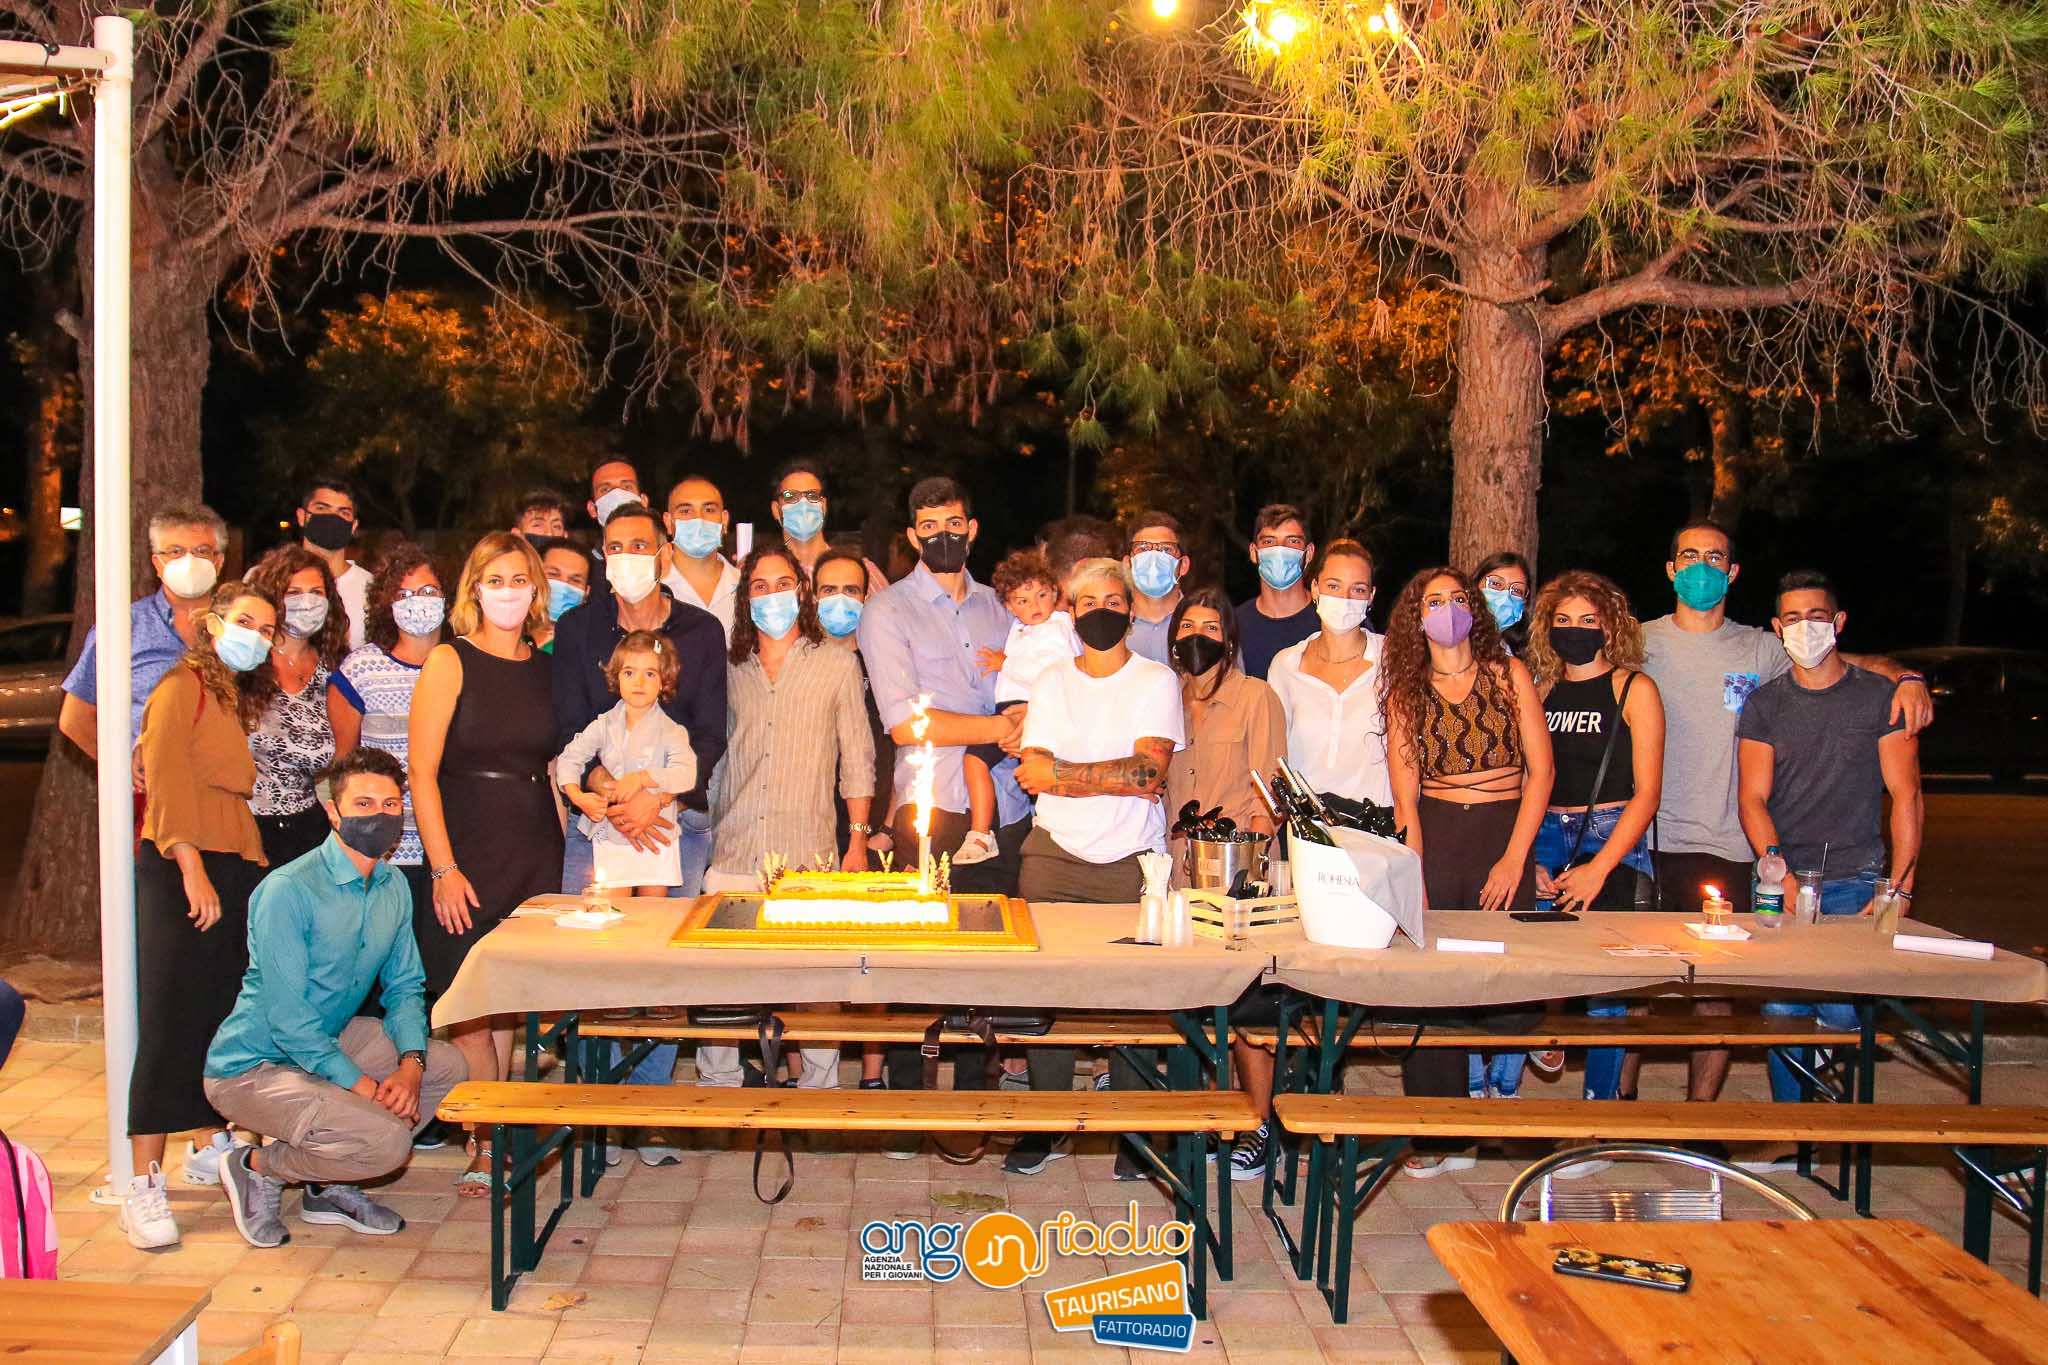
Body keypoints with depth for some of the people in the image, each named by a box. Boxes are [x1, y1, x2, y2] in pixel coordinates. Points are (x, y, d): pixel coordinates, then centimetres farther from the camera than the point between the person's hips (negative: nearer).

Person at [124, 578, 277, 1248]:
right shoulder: (183, 684, -2)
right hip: (179, 866, -7)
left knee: (228, 1013, 8)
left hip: (236, 866, 7)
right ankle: (145, 1184, -10)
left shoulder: (243, 701, 22)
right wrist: (192, 868, -20)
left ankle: (212, 1147, 21)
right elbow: (165, 774, -12)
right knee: (170, 1019, -10)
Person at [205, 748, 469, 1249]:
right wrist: (360, 1085, -24)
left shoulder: (394, 886, 3)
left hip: (328, 1042, 8)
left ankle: (327, 1183, 9)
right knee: (386, 1140, -25)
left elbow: (404, 986, 8)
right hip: (253, 1066, -8)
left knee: (448, 1068, -1)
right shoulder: (288, 890, -22)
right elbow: (287, 1014, -23)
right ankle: (256, 1167, 2)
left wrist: (410, 1063, -10)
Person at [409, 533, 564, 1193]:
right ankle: (485, 1146, 11)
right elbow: (422, 772, -8)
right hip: (467, 847, -4)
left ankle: (496, 1138, 20)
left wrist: (567, 853, 5)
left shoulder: (546, 667, 10)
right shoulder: (451, 662, -3)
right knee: (469, 1007, -1)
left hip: (536, 851, 4)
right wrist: (443, 869, -14)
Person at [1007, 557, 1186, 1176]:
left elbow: (1150, 768, -9)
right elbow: (1035, 772, -1)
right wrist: (1121, 777, -10)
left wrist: (1060, 772, -9)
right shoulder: (1052, 681, 12)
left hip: (1133, 860, -2)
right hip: (1054, 853, 2)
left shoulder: (1157, 680, 6)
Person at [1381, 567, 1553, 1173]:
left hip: (1503, 833, -1)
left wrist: (1516, 857, -7)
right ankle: (1441, 1135, 8)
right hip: (1432, 837, 1)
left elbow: (1540, 769, 1)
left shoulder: (1508, 674, 6)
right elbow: (1405, 793, 2)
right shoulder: (1406, 692, 8)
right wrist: (1414, 876, -9)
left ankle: (1503, 1084, 24)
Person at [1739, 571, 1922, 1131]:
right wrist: (1781, 875, -12)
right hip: (1781, 880, 2)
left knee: (1842, 1012, -8)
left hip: (1855, 882, -1)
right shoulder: (1764, 704, 8)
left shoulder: (1880, 696, 4)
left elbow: (1906, 797, 2)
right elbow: (1753, 799, 3)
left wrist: (1899, 889, -8)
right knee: (1781, 1011, -2)